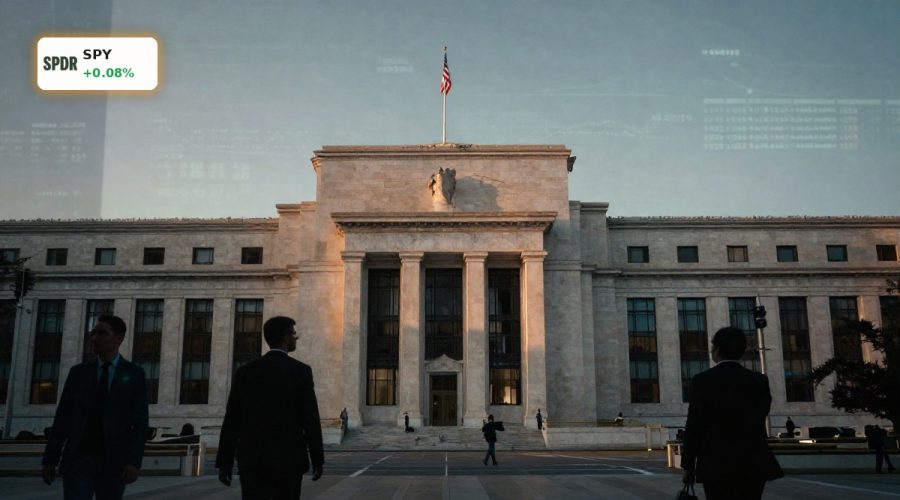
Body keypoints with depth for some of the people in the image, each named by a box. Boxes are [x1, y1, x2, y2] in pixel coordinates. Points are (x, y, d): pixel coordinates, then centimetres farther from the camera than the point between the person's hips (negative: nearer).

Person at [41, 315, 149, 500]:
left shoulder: (134, 374, 3)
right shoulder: (78, 372, 9)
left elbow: (141, 422, -3)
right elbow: (62, 418, 7)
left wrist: (134, 462, -14)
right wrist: (49, 459, 1)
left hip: (113, 462, -1)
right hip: (79, 458, 1)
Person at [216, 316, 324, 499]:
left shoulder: (245, 371, 3)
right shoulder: (301, 371, -5)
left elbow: (232, 419, 2)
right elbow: (311, 418, -7)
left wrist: (224, 463, 7)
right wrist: (318, 460, 1)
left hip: (253, 459, 2)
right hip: (289, 460, -2)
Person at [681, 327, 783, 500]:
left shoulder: (703, 380, -7)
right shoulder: (760, 381, 5)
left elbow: (694, 425, -8)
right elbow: (759, 422, 11)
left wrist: (688, 466, -1)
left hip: (717, 465, -4)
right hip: (754, 465, 4)